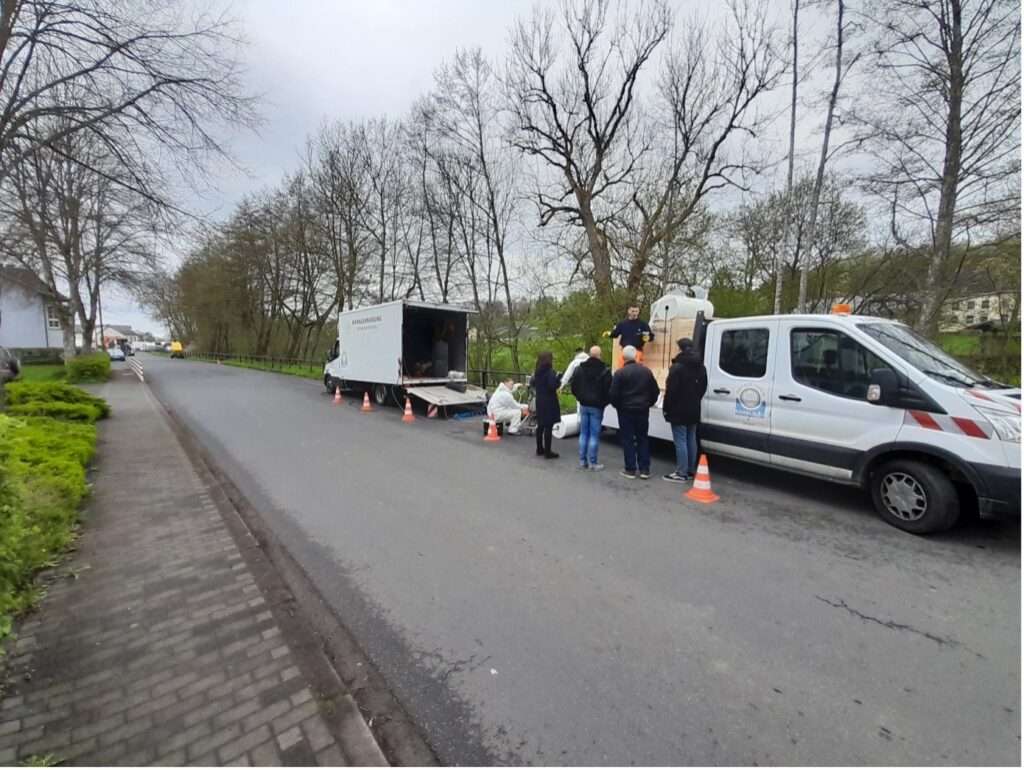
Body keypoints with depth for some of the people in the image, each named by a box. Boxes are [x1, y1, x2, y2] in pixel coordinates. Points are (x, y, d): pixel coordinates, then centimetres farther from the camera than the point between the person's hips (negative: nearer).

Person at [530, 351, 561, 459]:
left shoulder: (537, 371, 7)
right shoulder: (550, 371, -16)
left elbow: (532, 383, 19)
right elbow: (552, 386, -23)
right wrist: (558, 378, -8)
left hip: (540, 401, 8)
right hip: (549, 401, -8)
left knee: (541, 425, 16)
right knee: (548, 426, -4)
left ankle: (540, 449, 26)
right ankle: (547, 452, -1)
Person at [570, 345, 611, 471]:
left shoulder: (580, 369, 4)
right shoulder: (605, 370, -12)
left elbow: (574, 386, 8)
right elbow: (608, 390, -12)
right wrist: (605, 402, 3)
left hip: (584, 405, 5)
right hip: (597, 406, -4)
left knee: (584, 433, 11)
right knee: (594, 434, 0)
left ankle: (582, 461, 14)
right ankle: (592, 463, 3)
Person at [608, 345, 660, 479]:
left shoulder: (620, 373, -11)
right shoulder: (646, 371, 5)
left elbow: (613, 394, -12)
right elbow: (655, 391, 8)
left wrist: (618, 406, 5)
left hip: (626, 410, -4)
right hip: (643, 410, 4)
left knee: (628, 440, 4)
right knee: (643, 439, 12)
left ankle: (631, 469, 6)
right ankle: (645, 469, 13)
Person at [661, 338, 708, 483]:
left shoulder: (677, 367, -17)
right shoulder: (701, 367, 11)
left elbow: (671, 390, -18)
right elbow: (703, 388, 18)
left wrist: (666, 407, -8)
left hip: (679, 410, -8)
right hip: (694, 410, 8)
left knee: (680, 441, -5)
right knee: (691, 440, 14)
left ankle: (681, 473, -2)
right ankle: (691, 470, 21)